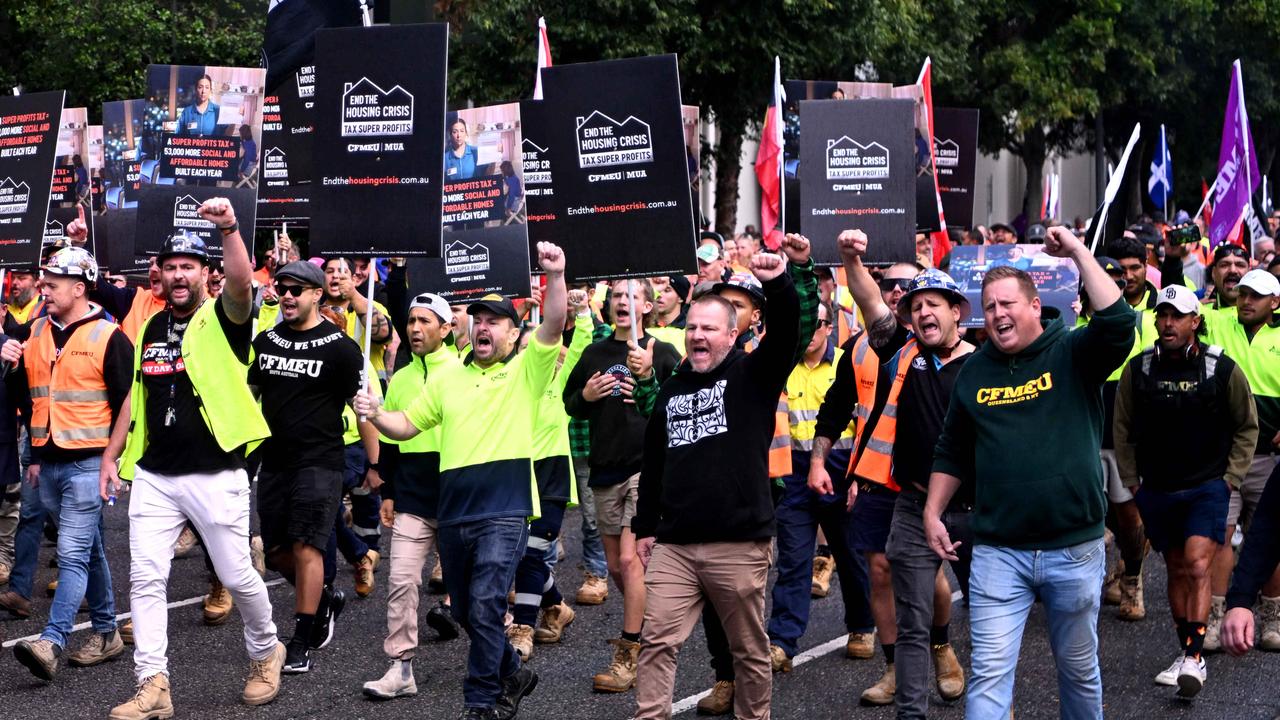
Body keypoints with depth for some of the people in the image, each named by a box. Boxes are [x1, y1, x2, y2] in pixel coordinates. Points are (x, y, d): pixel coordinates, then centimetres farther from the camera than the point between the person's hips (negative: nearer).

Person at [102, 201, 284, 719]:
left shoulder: (223, 318, -5)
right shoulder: (150, 328, 12)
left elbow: (241, 283, -28)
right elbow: (137, 395, 19)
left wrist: (229, 229, -43)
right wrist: (112, 454, 14)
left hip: (215, 477, -5)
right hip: (154, 476, 5)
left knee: (237, 576, 4)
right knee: (145, 579, -1)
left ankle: (265, 652, 30)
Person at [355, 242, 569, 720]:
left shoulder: (526, 371, 1)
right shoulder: (447, 379, 14)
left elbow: (554, 324, -15)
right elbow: (407, 426, 17)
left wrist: (556, 276, -30)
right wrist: (375, 415, -3)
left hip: (504, 511, -6)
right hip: (453, 511, 6)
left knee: (484, 609, -13)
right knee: (465, 612, 16)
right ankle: (512, 675, 37)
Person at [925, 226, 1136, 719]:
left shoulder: (1073, 355, -2)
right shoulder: (974, 372, 7)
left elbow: (1118, 322, -23)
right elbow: (952, 452, 17)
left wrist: (1078, 252, -20)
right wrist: (933, 512, 9)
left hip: (1075, 549, -1)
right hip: (997, 553, 2)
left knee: (1079, 668, 15)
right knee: (989, 674, -5)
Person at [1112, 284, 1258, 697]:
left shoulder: (1222, 369, -6)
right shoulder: (1138, 370, -1)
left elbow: (1246, 426, 5)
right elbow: (1124, 429, 10)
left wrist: (1230, 477, 0)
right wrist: (1131, 480, 6)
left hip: (1207, 486, -3)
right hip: (1157, 489, 3)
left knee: (1197, 565, -16)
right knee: (1177, 569, 11)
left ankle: (1194, 658, -17)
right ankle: (1186, 654, 21)